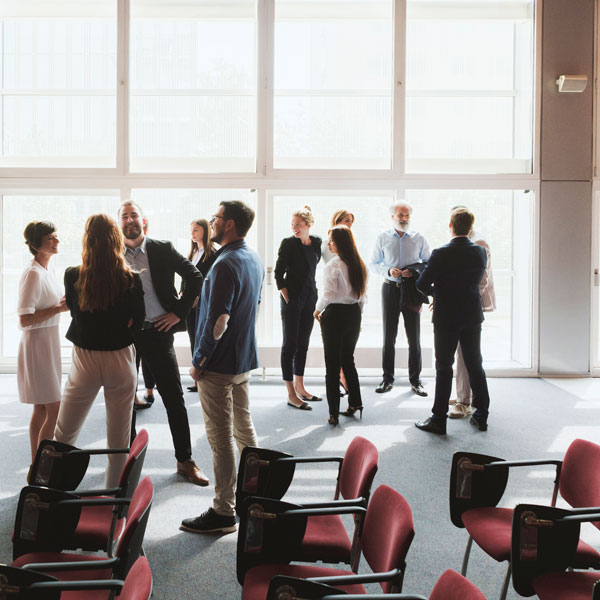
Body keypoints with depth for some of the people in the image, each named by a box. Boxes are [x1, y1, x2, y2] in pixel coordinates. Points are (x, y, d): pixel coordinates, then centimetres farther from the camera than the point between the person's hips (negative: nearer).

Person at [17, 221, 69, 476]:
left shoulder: (47, 270, 10)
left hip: (49, 342, 9)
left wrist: (64, 302, 5)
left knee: (42, 409, 14)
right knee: (54, 410, -8)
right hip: (37, 343, -9)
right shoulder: (34, 274, -18)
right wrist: (59, 308, -20)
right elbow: (25, 319, -22)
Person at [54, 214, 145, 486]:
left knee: (64, 434, 16)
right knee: (118, 439, 12)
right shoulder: (130, 279, -11)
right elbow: (137, 320, 2)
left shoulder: (73, 276, -9)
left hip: (85, 360, 0)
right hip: (120, 361, 0)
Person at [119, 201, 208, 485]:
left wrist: (180, 312, -4)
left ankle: (185, 460, 13)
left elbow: (195, 277, 2)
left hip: (157, 332, -1)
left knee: (174, 398, 2)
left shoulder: (163, 250, 0)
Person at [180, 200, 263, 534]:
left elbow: (218, 321, -25)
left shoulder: (226, 265, -21)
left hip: (220, 365, -9)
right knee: (244, 428, 20)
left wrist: (198, 361, -15)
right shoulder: (255, 260, 8)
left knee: (221, 437, -1)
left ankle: (224, 513, 7)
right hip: (246, 359, 9)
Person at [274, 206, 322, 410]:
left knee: (303, 344, 12)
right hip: (292, 299, -6)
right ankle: (291, 395, -1)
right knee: (290, 344, -3)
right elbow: (278, 272, -8)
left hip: (309, 299, 6)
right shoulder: (288, 243, -9)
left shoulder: (316, 243, 5)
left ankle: (300, 388, 23)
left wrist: (314, 293, 12)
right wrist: (287, 299, -11)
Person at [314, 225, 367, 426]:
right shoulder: (358, 264, 6)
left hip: (335, 314, -7)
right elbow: (362, 295, 10)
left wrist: (318, 310, -2)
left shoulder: (333, 265, -15)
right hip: (354, 314, 7)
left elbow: (328, 294, -19)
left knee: (332, 365, 1)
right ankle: (355, 402, 24)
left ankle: (333, 413, 3)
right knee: (348, 359, 20)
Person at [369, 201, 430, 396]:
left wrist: (414, 271, -10)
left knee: (414, 337, 2)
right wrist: (388, 271, -12)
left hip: (411, 290, 0)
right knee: (389, 336, 3)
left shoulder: (419, 239, 5)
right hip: (390, 288, 0)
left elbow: (429, 263, 8)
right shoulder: (383, 238, 4)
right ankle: (387, 379, 13)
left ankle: (415, 380, 12)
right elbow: (373, 264, 7)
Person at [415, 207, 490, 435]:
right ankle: (481, 416, 20)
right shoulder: (480, 252, -1)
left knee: (444, 368, 2)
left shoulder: (441, 254, -15)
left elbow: (422, 284, -13)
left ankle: (439, 419, 7)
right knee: (475, 365, 13)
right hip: (472, 316, 4)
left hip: (446, 317, -4)